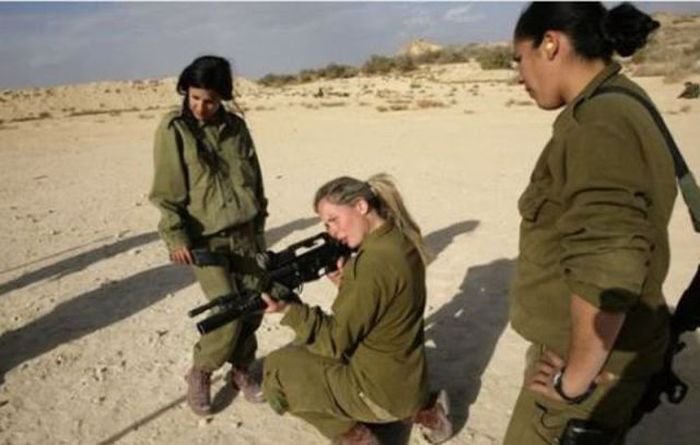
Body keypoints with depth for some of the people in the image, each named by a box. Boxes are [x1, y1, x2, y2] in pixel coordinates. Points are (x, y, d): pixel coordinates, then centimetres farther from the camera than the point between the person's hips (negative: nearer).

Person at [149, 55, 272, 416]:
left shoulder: (236, 126, 7)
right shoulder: (173, 129, -5)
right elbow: (167, 190, -7)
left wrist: (259, 226, 14)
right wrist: (175, 236, -14)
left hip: (244, 234, 5)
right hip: (204, 238, -4)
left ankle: (241, 370, 28)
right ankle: (199, 373, 16)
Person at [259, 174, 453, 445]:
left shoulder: (374, 263, -28)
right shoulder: (401, 240, -2)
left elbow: (336, 341, -19)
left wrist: (289, 309, -24)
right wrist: (346, 284, -4)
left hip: (382, 390, -8)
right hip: (407, 378, 8)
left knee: (276, 368, 2)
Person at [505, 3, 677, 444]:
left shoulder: (601, 123, -25)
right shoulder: (616, 108, 8)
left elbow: (606, 272, -31)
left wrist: (575, 378, -18)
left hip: (591, 359, -9)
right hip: (585, 345, 9)